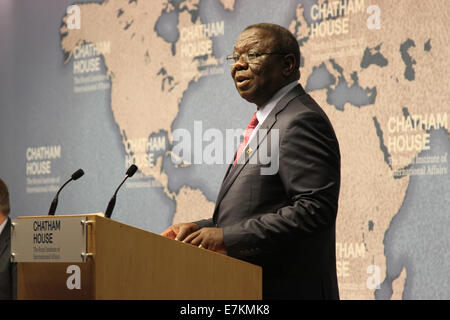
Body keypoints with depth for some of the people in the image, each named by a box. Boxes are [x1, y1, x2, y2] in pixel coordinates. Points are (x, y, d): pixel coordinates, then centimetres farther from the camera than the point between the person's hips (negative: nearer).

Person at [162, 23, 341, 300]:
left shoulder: (301, 121, -14)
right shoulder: (268, 122, 18)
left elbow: (315, 209, -24)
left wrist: (228, 236, -22)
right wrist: (201, 228, 5)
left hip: (285, 289, -9)